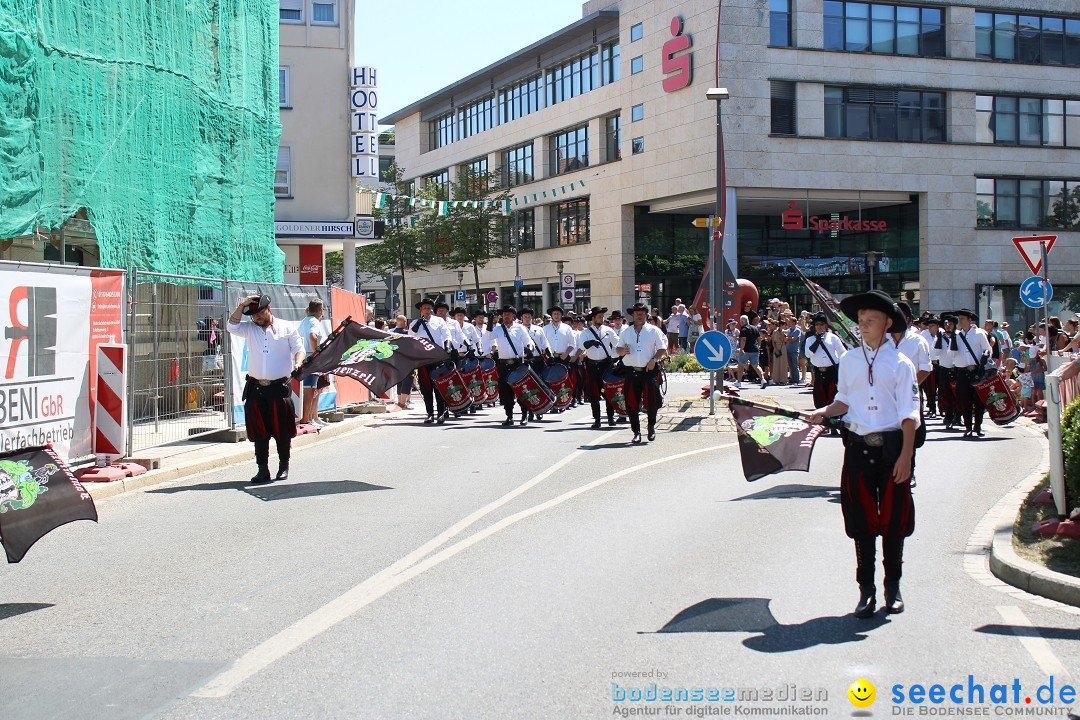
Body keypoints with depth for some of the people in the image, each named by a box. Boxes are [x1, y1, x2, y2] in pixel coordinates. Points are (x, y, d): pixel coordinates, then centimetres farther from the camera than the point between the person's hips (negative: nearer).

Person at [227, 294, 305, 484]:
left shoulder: (286, 328, 6)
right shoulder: (250, 329, 13)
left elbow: (299, 349, 4)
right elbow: (231, 326, 1)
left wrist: (298, 363, -16)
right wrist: (241, 306, -6)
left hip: (280, 387, -3)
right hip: (256, 388, 3)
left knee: (282, 430, -1)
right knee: (258, 431, 3)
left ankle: (283, 466, 13)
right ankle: (263, 469, 8)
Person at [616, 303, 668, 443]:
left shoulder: (654, 331, 5)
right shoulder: (626, 332, 13)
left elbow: (662, 349, 3)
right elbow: (618, 349, 17)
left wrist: (654, 360, -13)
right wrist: (623, 351, -6)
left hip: (649, 370, -2)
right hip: (631, 372, 2)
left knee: (651, 401, -5)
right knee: (632, 403, -1)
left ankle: (651, 426, 20)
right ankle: (636, 432, 8)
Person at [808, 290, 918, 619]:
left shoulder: (900, 364, -3)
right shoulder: (849, 360, 6)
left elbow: (909, 415, -4)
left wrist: (905, 456, -10)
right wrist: (824, 412, -5)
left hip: (892, 447, -2)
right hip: (858, 446, 2)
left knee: (893, 520, 7)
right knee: (861, 521, 6)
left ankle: (892, 587, 22)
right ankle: (866, 589, 16)